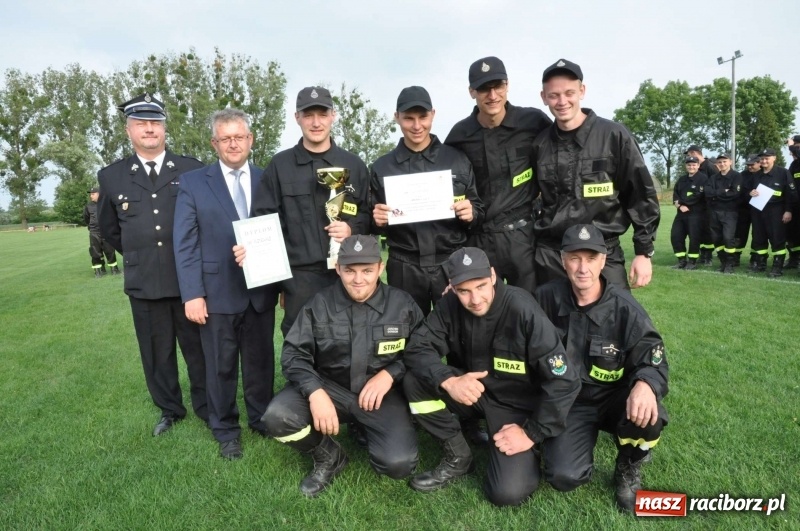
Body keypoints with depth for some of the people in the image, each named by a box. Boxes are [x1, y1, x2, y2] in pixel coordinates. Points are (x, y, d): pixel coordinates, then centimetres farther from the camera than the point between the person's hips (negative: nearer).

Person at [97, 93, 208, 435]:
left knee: (198, 349, 10)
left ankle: (206, 407, 28)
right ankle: (169, 410, 31)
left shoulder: (192, 170, -1)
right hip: (143, 283, 2)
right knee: (157, 354, 13)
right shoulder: (111, 177, 5)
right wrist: (138, 255, 15)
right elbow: (108, 228, 18)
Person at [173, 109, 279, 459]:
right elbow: (185, 244, -3)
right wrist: (192, 293, -10)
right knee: (221, 366, 10)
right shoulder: (193, 183, 2)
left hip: (261, 290, 2)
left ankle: (262, 419, 33)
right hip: (217, 292, -1)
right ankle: (226, 431, 28)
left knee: (261, 361, 13)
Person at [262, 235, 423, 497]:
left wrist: (390, 373, -16)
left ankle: (367, 430, 16)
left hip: (381, 392, -1)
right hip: (329, 386, 1)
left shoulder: (402, 304, -4)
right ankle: (328, 457, 7)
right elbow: (294, 353, -5)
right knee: (277, 417, -25)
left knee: (398, 463, -22)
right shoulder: (319, 304, -3)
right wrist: (315, 392, -23)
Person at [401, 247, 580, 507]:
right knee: (414, 381, -20)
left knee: (508, 492, -20)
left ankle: (529, 453, 15)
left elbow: (563, 381, -23)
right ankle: (458, 457, -1)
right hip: (470, 391, 4)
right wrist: (448, 381, -33)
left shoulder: (523, 311, -26)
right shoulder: (450, 305, -13)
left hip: (516, 403, -4)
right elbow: (417, 348, -14)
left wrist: (531, 433, -18)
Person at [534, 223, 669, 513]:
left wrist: (646, 384, -41)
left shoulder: (624, 307, -15)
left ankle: (628, 470, 3)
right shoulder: (547, 298, -10)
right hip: (568, 401, 0)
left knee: (647, 415, -34)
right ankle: (586, 437, 18)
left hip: (614, 397, 0)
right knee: (564, 477, -20)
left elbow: (653, 358, -15)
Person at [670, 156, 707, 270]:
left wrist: (681, 202, -11)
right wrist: (679, 205, -8)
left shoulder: (703, 178, -5)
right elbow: (675, 194, 12)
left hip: (696, 213, -7)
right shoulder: (681, 179, 17)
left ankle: (692, 262, 8)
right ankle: (681, 260, 14)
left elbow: (700, 196, -15)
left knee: (694, 237, -5)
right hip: (681, 212, 7)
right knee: (675, 235, 3)